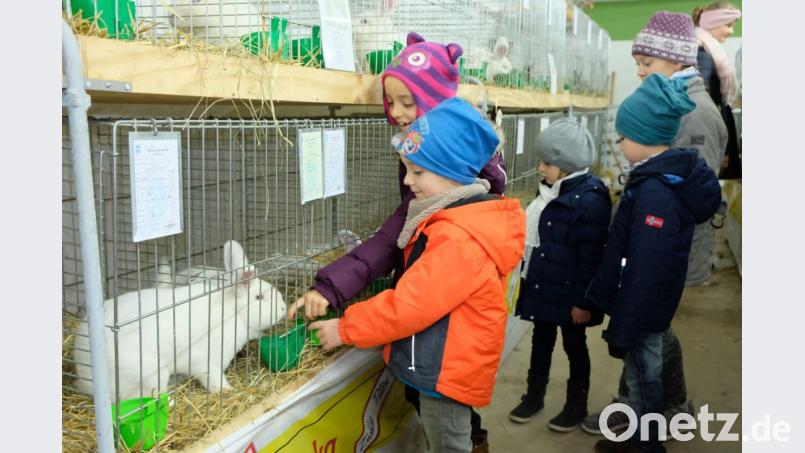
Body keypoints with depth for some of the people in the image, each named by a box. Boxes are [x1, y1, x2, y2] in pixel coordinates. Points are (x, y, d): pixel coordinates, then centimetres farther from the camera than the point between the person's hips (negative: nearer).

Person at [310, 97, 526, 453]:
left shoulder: (459, 239, -28)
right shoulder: (457, 218, 5)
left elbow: (410, 305, -28)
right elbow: (421, 290, 13)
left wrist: (345, 330, -17)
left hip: (447, 370, -10)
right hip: (444, 365, 10)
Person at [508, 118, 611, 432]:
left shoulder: (590, 199, -21)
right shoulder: (552, 190, 5)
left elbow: (591, 257, -20)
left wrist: (583, 299, -19)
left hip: (569, 292, -7)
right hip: (543, 286, 7)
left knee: (574, 345, 11)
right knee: (541, 340, 19)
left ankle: (577, 405, 30)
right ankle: (534, 395, 36)